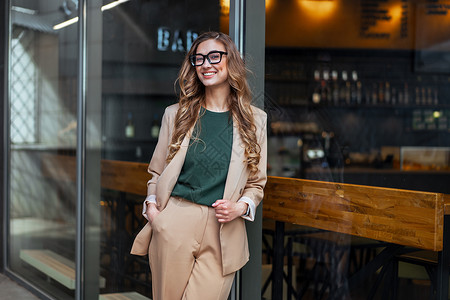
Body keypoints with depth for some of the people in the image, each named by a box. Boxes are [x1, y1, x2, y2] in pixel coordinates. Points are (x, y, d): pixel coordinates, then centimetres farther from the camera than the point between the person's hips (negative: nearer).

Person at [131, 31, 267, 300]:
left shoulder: (255, 120, 8)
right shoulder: (176, 114, 10)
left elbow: (257, 183, 12)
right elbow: (156, 171, 15)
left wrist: (240, 207, -7)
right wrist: (151, 205, -3)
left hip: (223, 233, -1)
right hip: (173, 225, 1)